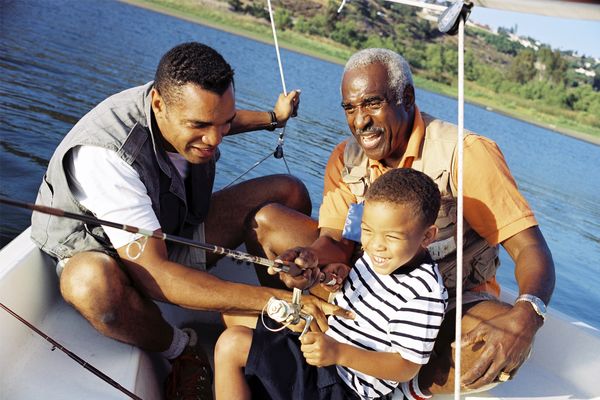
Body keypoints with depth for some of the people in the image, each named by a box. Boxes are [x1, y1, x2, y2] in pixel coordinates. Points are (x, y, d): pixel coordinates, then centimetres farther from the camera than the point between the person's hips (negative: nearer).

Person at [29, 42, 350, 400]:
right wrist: (273, 300, -48)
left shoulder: (190, 109, -16)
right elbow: (152, 274, -43)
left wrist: (273, 119, 25)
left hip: (176, 231, 7)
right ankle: (181, 351, -13)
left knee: (289, 192, -4)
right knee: (94, 282, -44)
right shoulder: (104, 155, -38)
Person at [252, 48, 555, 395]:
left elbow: (530, 248, -25)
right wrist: (311, 258, -37)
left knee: (505, 342, -40)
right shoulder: (346, 158, -4)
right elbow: (335, 240, -11)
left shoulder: (466, 154, -21)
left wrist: (526, 314, -46)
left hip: (454, 301, -3)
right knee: (267, 220, -5)